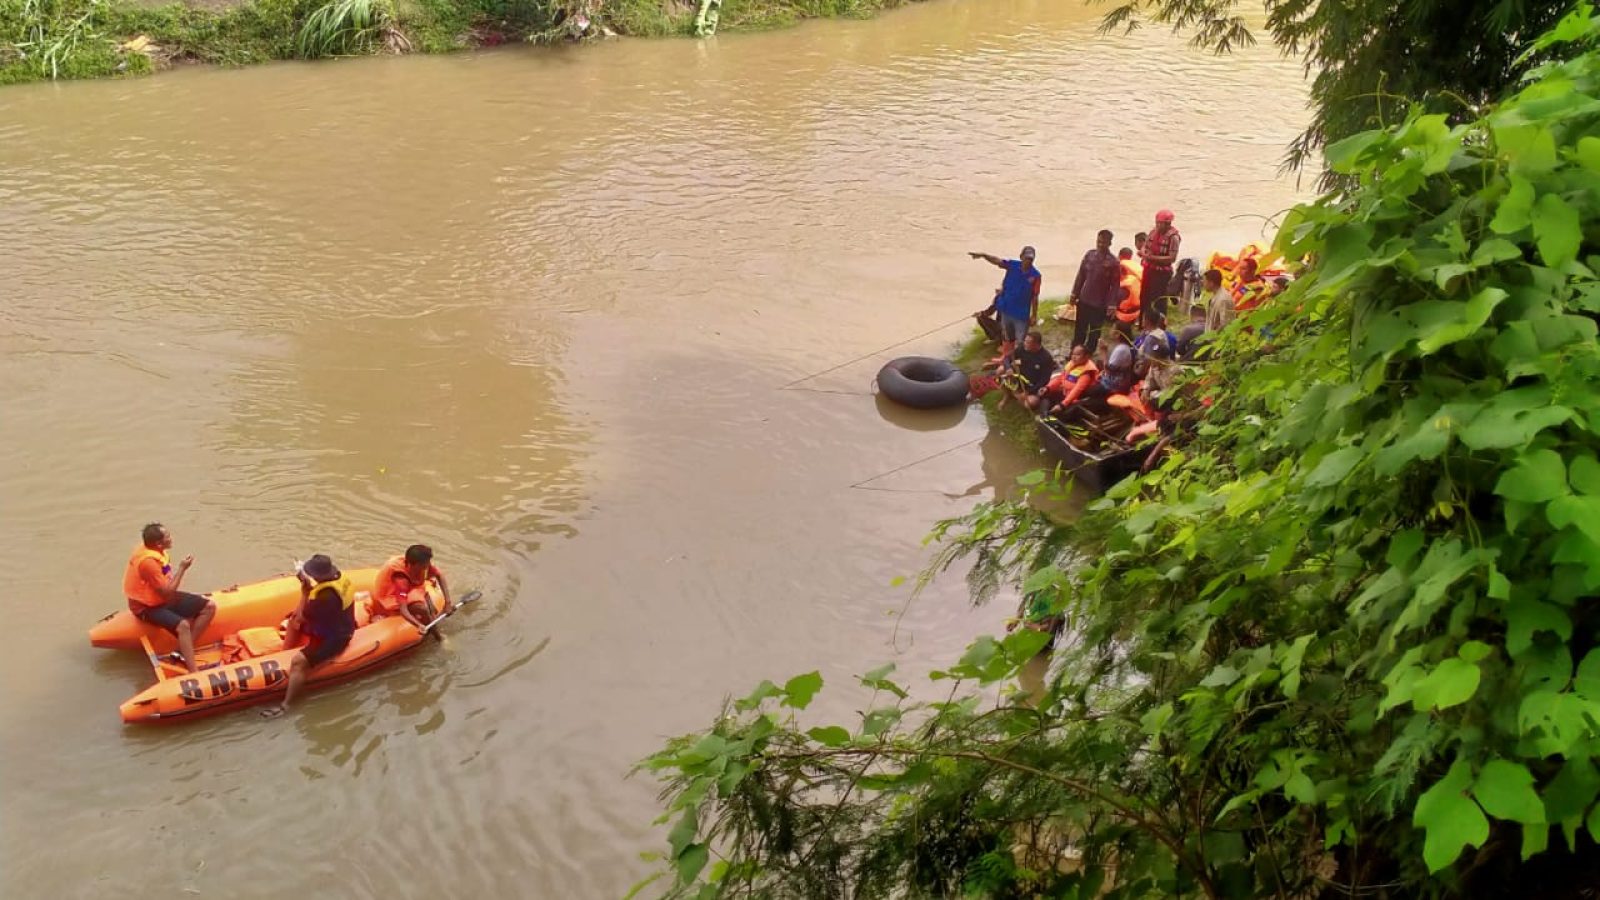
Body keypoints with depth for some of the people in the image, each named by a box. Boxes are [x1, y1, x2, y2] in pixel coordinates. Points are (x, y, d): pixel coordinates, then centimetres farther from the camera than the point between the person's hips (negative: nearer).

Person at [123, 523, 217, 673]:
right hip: (148, 607, -9)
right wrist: (182, 568, -18)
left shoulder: (151, 549, 1)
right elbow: (167, 592, -24)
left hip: (162, 598, 9)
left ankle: (184, 650, -4)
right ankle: (193, 674, -40)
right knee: (182, 625, -35)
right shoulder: (148, 562, -28)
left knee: (209, 607, -1)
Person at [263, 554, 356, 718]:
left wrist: (304, 592, -12)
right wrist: (307, 584, -7)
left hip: (332, 638, -11)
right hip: (335, 624, 11)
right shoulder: (338, 575, -7)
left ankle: (285, 705, -19)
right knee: (293, 618, 22)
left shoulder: (327, 596, -33)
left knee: (298, 661, -23)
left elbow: (302, 617, -20)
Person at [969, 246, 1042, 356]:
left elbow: (1035, 297, -9)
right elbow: (997, 260, -18)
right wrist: (983, 255, -36)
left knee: (1020, 342, 5)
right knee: (1007, 337, 22)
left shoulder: (1036, 275, -14)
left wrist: (1034, 316, -5)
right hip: (1006, 309, 3)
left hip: (1021, 313, -3)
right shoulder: (1013, 265, -8)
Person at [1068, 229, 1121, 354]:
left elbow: (1115, 285, -11)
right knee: (1079, 329, 15)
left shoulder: (1113, 262, -14)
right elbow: (1081, 275, 7)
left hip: (1100, 304, -4)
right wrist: (1074, 293, 7)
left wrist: (1111, 305, -14)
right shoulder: (1089, 255, -2)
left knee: (1094, 332, 10)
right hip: (1084, 300, 4)